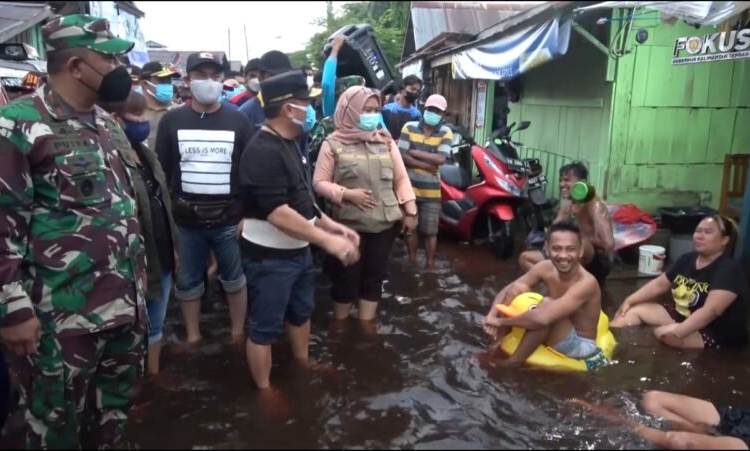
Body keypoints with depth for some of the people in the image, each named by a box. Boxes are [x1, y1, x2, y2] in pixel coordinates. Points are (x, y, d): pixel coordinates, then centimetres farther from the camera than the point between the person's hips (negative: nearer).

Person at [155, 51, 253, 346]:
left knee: (235, 279, 13)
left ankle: (238, 334, 29)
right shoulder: (172, 121, 1)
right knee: (188, 282, 14)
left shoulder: (238, 121, -1)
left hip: (230, 218, -1)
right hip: (187, 219, 1)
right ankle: (192, 337, 31)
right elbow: (161, 172, 4)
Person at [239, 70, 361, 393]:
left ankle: (303, 365, 48)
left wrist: (332, 226, 4)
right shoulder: (263, 152, -23)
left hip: (298, 250, 10)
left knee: (301, 311, 26)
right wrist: (328, 241, -30)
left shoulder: (289, 144, 8)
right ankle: (264, 391, 25)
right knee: (265, 327, 7)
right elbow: (278, 213, -30)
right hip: (270, 257, -10)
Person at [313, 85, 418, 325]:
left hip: (385, 223, 4)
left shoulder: (386, 140, 8)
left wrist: (410, 211, 2)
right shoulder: (333, 143, -4)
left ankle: (366, 325, 26)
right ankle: (339, 324, 28)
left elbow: (401, 179, 9)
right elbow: (319, 182, -5)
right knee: (346, 277, 7)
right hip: (349, 224, -3)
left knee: (374, 276, 12)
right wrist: (347, 194, -19)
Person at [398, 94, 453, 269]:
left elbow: (440, 158, -16)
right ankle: (412, 261, 30)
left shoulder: (446, 132, -1)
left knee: (430, 231, 5)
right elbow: (402, 157, -10)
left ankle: (430, 265, 21)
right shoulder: (409, 127, -1)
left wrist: (413, 152, -14)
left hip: (431, 191, -1)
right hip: (409, 187, 1)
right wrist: (427, 166, -16)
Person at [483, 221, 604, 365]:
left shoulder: (587, 283, -31)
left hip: (582, 346, -6)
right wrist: (492, 315, -25)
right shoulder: (545, 268, -12)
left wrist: (500, 321, -28)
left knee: (547, 304, -32)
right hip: (554, 337, 6)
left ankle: (513, 363, -17)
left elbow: (542, 318, -41)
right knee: (518, 288, -10)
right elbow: (507, 290, -4)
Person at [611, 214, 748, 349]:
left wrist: (677, 333, -40)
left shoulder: (730, 270, -20)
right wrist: (629, 300, 3)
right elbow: (659, 284, 13)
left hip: (714, 334, -9)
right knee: (634, 310, 0)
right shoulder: (688, 258, 6)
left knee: (662, 334, -32)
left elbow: (711, 311, -32)